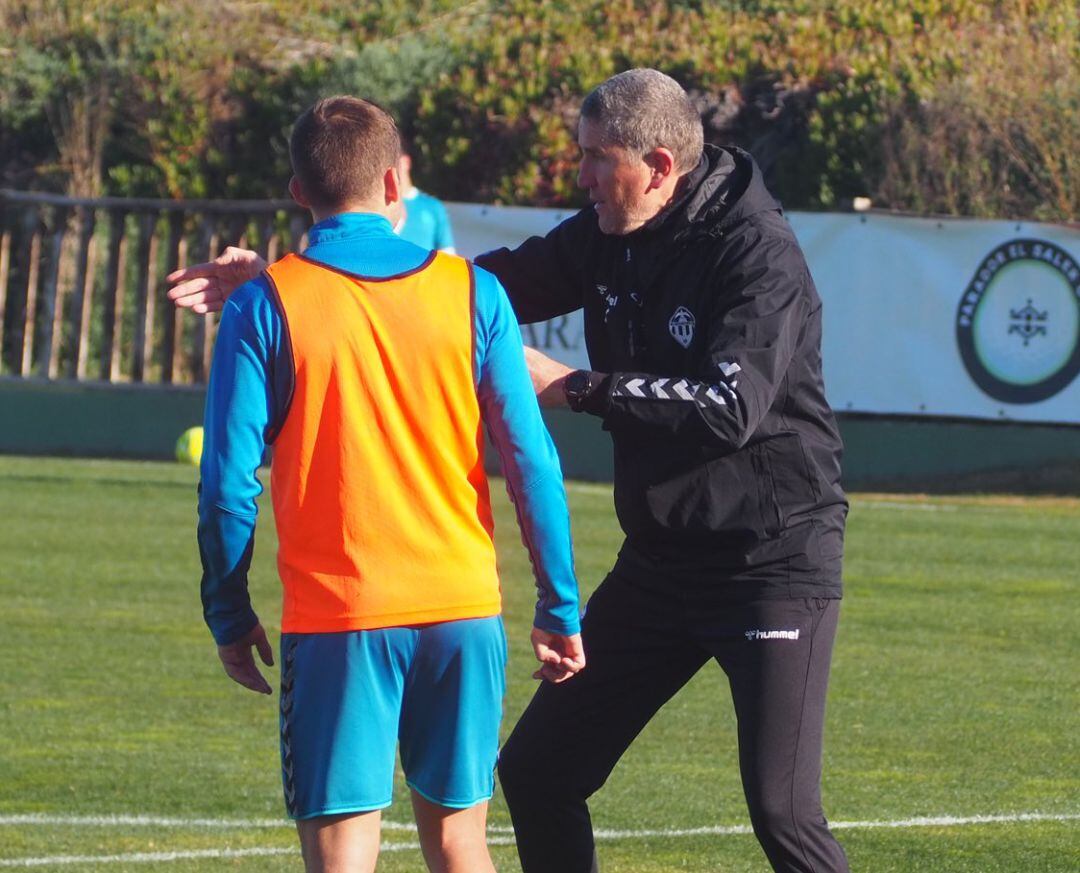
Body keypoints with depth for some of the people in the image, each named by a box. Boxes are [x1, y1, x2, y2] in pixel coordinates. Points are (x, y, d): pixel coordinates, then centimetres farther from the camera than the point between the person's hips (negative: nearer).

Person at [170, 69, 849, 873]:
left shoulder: (757, 254, -19)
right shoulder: (607, 238, 4)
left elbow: (732, 408, -29)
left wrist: (576, 387, -22)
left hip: (776, 561, -8)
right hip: (660, 558, 8)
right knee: (537, 771, 9)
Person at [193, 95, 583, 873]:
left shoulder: (265, 305, -3)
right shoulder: (472, 293, 3)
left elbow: (230, 483, -4)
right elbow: (533, 463, 1)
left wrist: (230, 617, 8)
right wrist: (559, 608, 8)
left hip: (336, 615, -3)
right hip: (464, 606, 3)